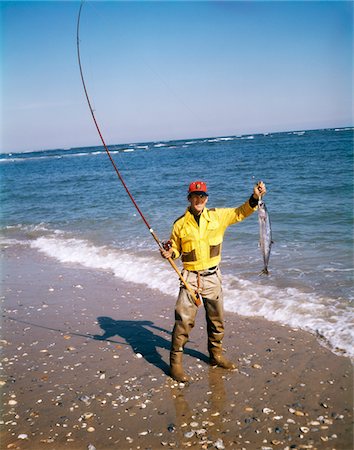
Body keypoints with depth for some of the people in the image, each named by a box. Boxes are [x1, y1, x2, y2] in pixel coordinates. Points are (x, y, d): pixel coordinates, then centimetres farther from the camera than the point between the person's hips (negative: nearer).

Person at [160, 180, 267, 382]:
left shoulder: (217, 216, 1)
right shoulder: (180, 224, -2)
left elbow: (241, 212, 2)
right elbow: (176, 249, 9)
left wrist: (255, 198, -14)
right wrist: (169, 253, -13)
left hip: (213, 277, 3)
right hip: (190, 278, -3)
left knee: (217, 320, 16)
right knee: (184, 320, -8)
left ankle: (216, 355, 36)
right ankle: (176, 362, 5)